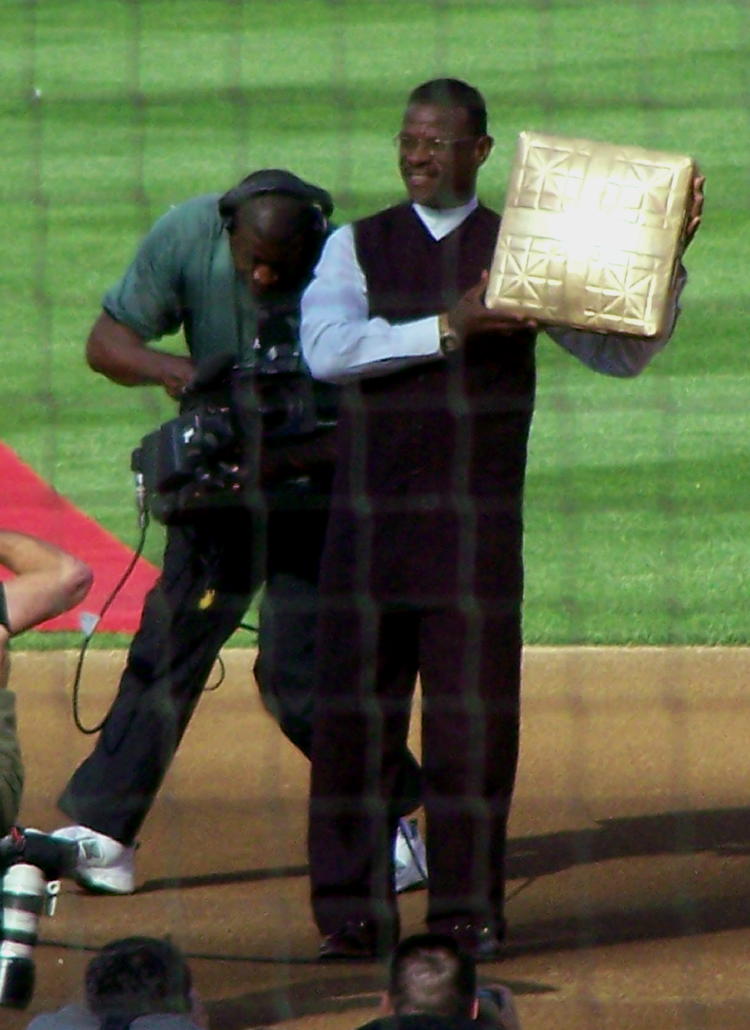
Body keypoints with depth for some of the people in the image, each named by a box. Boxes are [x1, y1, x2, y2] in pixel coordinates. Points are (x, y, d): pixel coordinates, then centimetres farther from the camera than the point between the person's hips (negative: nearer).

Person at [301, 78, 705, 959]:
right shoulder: (357, 248, 9)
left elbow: (621, 355, 9)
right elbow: (325, 347, -9)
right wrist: (447, 329, -15)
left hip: (477, 521, -1)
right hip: (369, 516, 1)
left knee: (474, 720, -2)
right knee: (353, 713, 0)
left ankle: (467, 911, 6)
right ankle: (351, 911, 7)